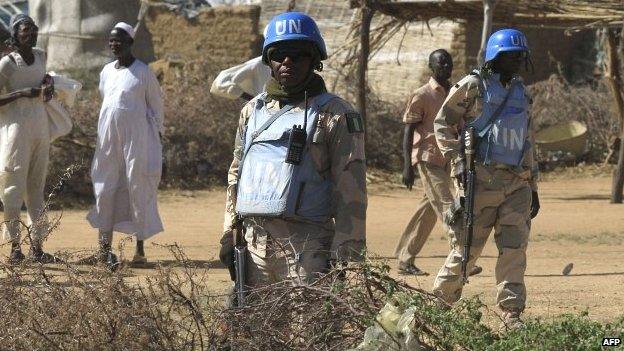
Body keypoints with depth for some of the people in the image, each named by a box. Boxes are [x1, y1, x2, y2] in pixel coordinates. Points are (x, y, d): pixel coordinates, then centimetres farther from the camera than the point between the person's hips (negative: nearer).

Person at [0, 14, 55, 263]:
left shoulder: (41, 57, 10)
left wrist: (47, 85, 8)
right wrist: (23, 93, -20)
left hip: (40, 128, 7)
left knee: (37, 187, 7)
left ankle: (37, 246, 9)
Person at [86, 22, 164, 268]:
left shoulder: (142, 72, -5)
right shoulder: (106, 72, 11)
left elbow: (156, 106, -1)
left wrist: (156, 136, -1)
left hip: (136, 138, -5)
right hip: (108, 138, 5)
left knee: (138, 188, -2)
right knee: (105, 188, 1)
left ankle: (140, 248, 2)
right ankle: (105, 246, 4)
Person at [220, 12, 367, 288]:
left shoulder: (335, 114, 1)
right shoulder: (253, 111, 18)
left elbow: (351, 190, -4)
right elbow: (236, 175, 24)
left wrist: (346, 255, -11)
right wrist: (229, 234, 15)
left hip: (307, 245, -5)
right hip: (254, 242, 5)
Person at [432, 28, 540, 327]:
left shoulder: (521, 93, 18)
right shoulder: (473, 86, -2)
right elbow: (442, 123, -1)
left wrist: (533, 188, 21)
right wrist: (457, 160, -12)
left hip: (517, 183, 5)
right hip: (483, 181, -5)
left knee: (514, 248, -4)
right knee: (467, 247, -2)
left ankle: (512, 315, -5)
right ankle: (440, 300, 14)